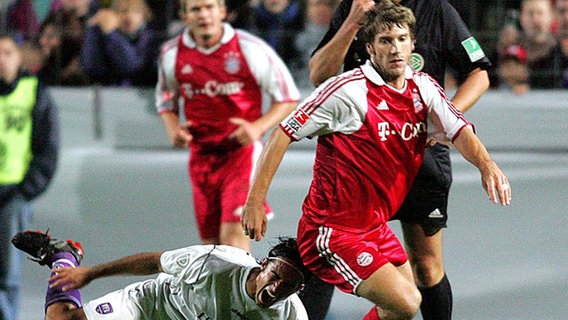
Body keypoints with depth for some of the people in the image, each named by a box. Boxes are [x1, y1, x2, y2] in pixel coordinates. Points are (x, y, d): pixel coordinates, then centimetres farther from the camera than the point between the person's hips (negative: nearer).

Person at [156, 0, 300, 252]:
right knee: (211, 243, 8)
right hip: (201, 154, 4)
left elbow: (288, 97, 0)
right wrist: (173, 129, -2)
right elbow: (166, 100, 19)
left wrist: (258, 127, -16)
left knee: (234, 233, -19)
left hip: (242, 151, -4)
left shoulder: (250, 49, -8)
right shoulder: (171, 54, 2)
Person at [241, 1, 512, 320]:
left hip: (375, 229, 8)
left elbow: (459, 131, -6)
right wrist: (255, 202, -17)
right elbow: (284, 134, -14)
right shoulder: (348, 90, -17)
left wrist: (486, 163, -28)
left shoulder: (423, 87, 4)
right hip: (331, 231, -8)